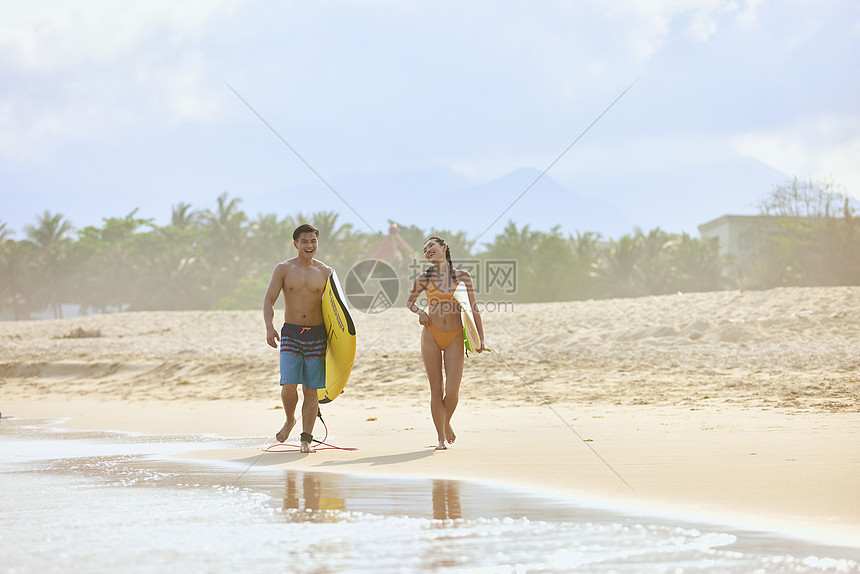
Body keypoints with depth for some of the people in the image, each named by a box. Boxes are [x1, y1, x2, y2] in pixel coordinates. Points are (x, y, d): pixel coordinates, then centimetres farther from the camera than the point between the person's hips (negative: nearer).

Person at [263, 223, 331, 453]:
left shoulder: (325, 272, 6)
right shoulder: (283, 269, 2)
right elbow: (269, 300, -1)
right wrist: (269, 327, -17)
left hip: (316, 335, 1)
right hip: (290, 333, -1)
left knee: (311, 390, 1)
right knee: (289, 386, -12)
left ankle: (306, 439, 9)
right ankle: (290, 420, 17)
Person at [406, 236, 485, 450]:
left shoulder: (462, 276, 3)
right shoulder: (424, 278, 4)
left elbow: (473, 309, 6)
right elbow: (409, 301, 19)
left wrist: (480, 338, 0)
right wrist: (420, 312, -3)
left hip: (455, 338, -1)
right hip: (431, 335, 1)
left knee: (452, 392, -7)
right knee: (436, 389, -2)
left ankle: (446, 423, 22)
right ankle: (441, 438, 6)